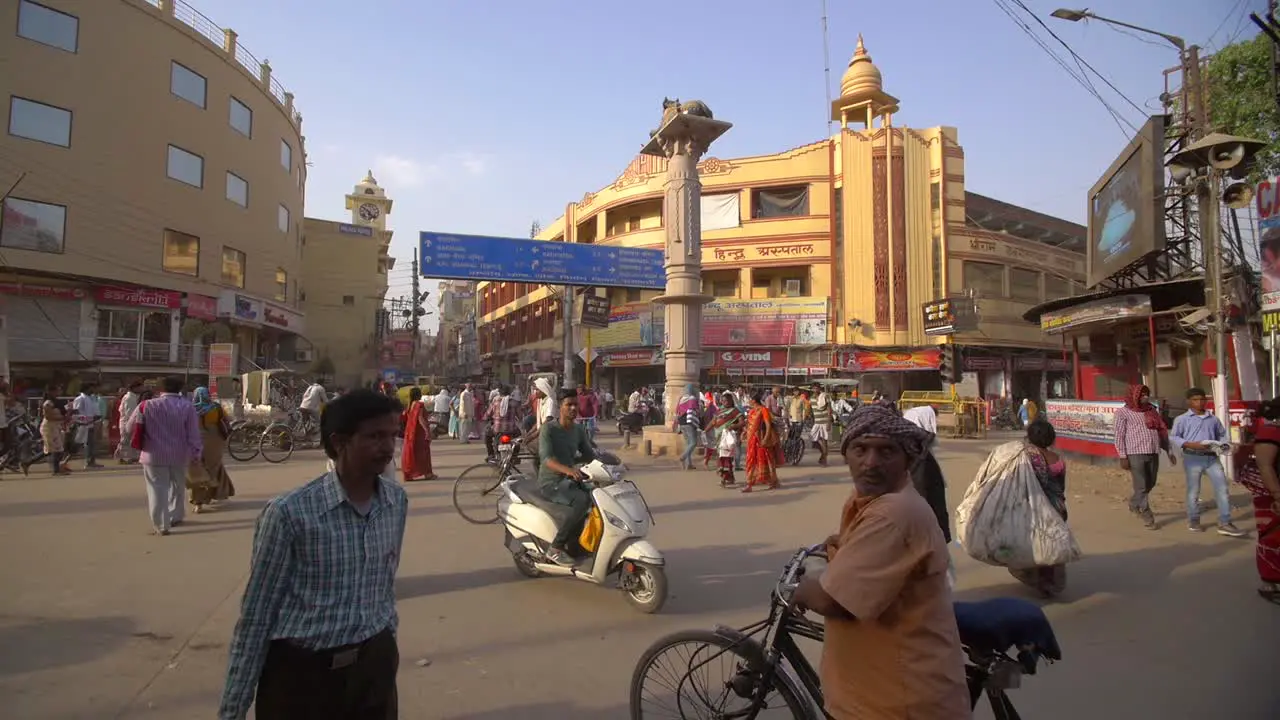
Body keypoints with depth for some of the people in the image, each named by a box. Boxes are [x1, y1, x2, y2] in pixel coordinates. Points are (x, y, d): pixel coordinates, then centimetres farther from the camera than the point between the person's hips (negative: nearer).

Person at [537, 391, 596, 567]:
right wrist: (567, 469, -45)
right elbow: (546, 458, -27)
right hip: (551, 483, -7)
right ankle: (556, 548, -23)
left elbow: (589, 455, 16)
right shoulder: (549, 429, -13)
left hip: (570, 480, 8)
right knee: (582, 500, -32)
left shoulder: (579, 431, 9)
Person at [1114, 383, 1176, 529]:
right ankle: (1147, 517, 6)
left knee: (1150, 484, 14)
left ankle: (1133, 504, 38)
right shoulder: (1123, 412, -1)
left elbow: (1162, 432, 19)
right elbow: (1119, 436, -4)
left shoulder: (1152, 410, 15)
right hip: (1135, 454, -6)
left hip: (1153, 453, 6)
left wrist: (1169, 451, 14)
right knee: (1141, 487, -2)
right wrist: (1123, 457, -9)